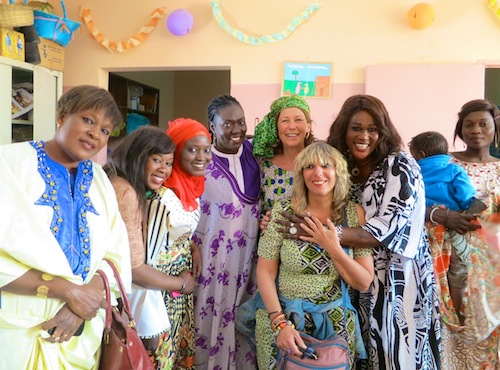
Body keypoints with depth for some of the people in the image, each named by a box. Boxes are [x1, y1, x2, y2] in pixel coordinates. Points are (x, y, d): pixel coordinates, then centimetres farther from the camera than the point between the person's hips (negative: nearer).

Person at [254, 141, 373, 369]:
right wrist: (280, 323, -18)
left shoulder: (354, 214, -6)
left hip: (334, 322, 1)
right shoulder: (283, 211, -10)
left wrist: (333, 247, -19)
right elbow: (265, 272, -9)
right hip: (283, 316, -1)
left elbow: (364, 282, -6)